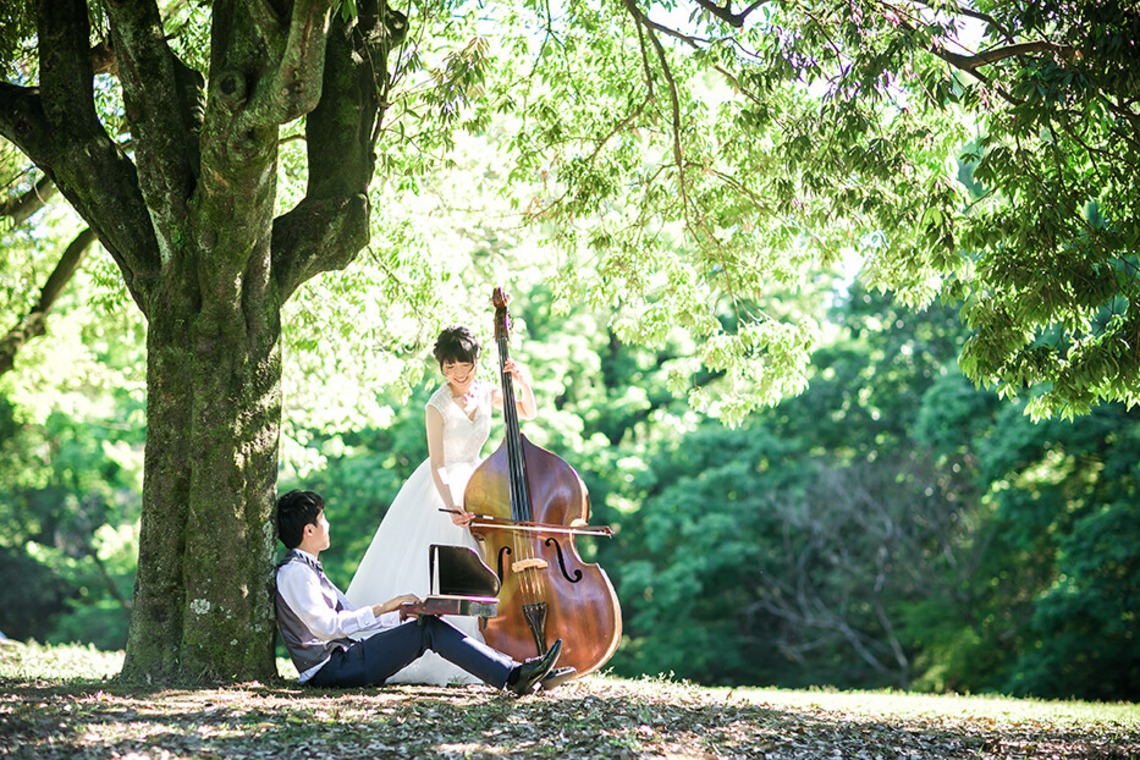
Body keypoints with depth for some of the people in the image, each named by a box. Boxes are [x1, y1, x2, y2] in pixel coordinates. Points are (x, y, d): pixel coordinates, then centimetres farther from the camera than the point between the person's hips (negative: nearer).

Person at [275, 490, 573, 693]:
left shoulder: (309, 569, 22)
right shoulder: (293, 573, -11)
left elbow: (351, 617, 21)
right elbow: (325, 626, -22)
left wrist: (402, 613, 9)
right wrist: (381, 608, -19)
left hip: (341, 662, 9)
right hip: (328, 669, -9)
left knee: (428, 624, -5)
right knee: (429, 630, -18)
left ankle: (515, 673, -13)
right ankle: (513, 676, -19)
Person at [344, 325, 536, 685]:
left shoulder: (485, 393, -1)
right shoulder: (438, 406, -17)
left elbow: (529, 412, 10)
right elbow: (437, 465, -20)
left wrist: (523, 381, -10)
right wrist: (451, 507, -33)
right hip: (441, 490, -6)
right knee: (425, 571, -8)